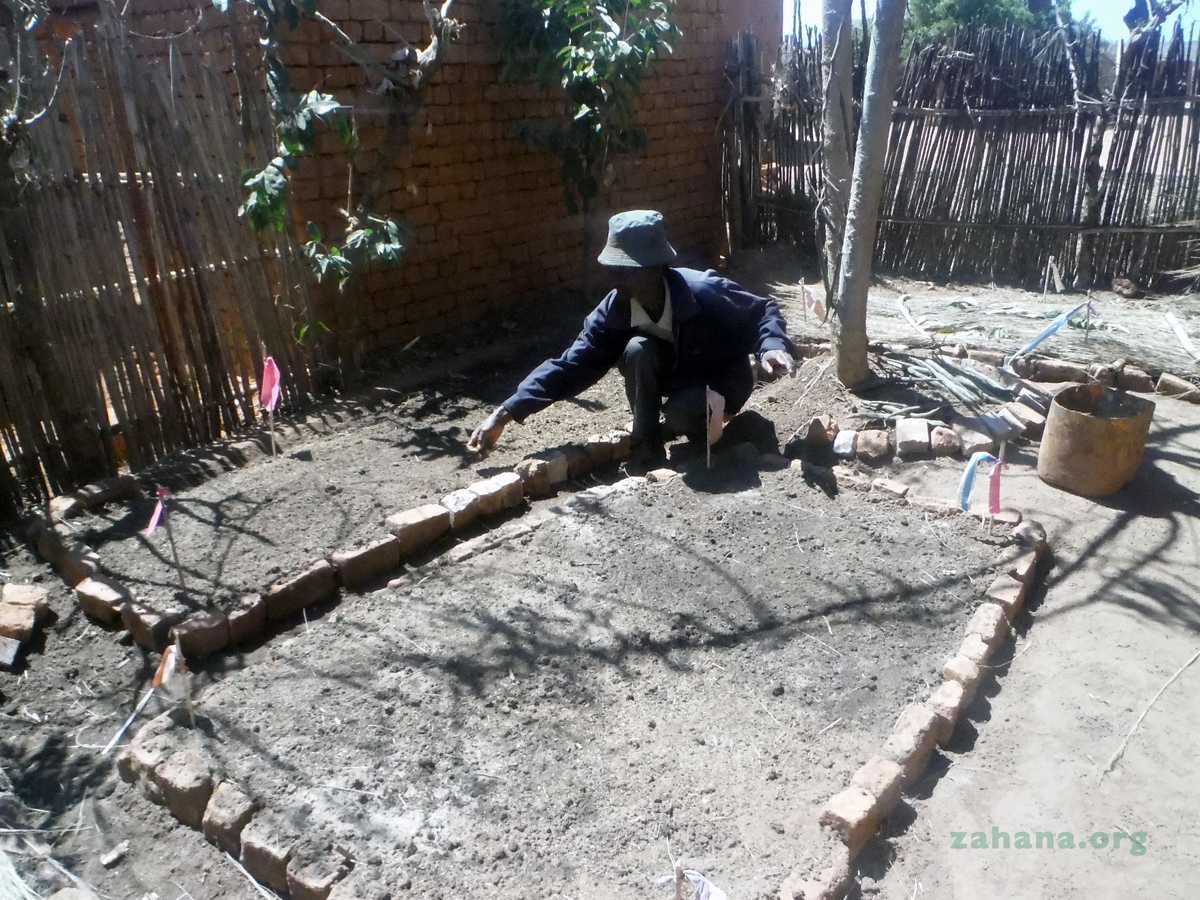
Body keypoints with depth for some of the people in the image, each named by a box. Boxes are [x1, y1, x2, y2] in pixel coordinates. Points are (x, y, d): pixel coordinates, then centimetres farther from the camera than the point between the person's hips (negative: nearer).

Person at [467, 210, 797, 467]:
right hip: (678, 377, 4)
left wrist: (772, 346, -42)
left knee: (681, 415, -35)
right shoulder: (615, 310, -20)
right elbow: (572, 364, -19)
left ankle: (705, 424, 2)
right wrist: (506, 413, -27)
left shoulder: (704, 293, -31)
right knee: (637, 351, -28)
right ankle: (646, 448, -13)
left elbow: (762, 311, -18)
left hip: (723, 379, -4)